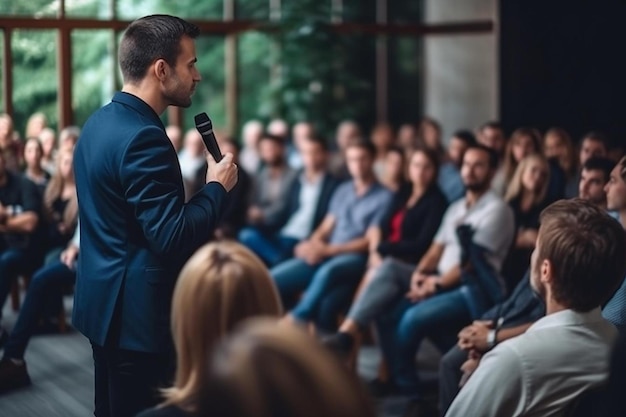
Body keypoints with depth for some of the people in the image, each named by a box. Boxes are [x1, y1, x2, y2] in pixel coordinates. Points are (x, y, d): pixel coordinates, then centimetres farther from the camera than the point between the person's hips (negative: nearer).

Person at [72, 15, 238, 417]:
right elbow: (172, 239, -25)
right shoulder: (143, 137, -22)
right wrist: (217, 187, -12)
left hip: (106, 302, 10)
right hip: (136, 313, -10)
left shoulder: (100, 122, 9)